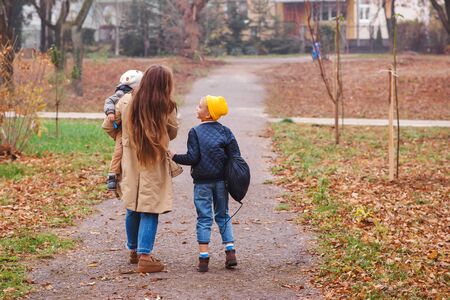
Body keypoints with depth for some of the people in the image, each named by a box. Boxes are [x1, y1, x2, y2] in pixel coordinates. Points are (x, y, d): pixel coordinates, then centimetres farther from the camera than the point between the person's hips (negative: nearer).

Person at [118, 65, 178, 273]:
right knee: (150, 212, 0)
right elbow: (172, 133, 3)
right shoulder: (167, 108, -12)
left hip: (131, 164, 4)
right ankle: (144, 256, -4)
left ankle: (134, 250, 30)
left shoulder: (126, 103, -5)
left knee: (132, 210, 16)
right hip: (154, 167, -4)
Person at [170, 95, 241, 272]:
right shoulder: (225, 131, 2)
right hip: (221, 181, 3)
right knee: (223, 215, 15)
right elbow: (235, 156, -2)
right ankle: (230, 252, 7)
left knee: (204, 218, 2)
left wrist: (174, 157, -1)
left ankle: (204, 258, 1)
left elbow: (193, 158, -14)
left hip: (202, 182, -3)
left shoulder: (195, 132, -9)